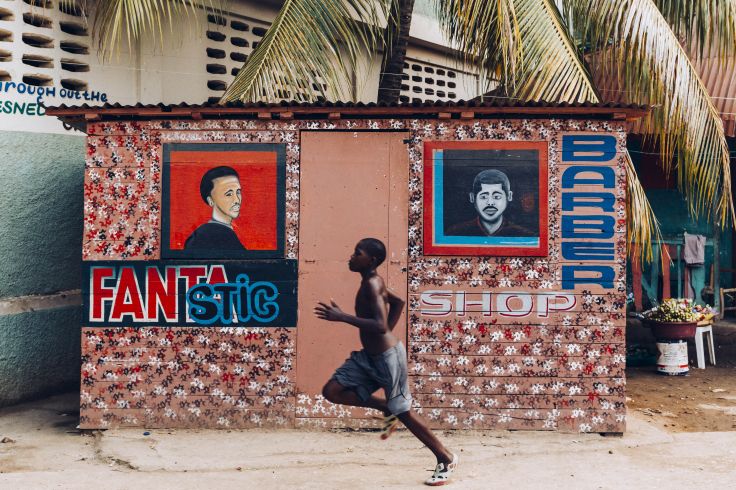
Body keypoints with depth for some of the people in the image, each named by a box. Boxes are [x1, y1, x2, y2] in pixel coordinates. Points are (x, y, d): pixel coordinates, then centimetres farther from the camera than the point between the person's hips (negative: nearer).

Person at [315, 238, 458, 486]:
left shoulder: (372, 284, -21)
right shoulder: (371, 283, 8)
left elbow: (380, 326, -33)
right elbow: (398, 302, 23)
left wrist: (342, 317, -31)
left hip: (387, 356, -9)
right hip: (369, 355, 9)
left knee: (403, 412, 3)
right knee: (332, 391, 1)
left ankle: (446, 459, 21)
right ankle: (387, 409, 15)